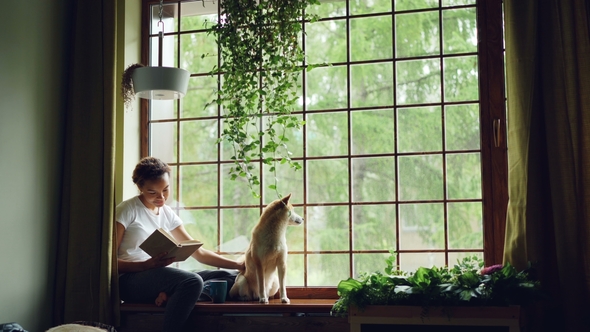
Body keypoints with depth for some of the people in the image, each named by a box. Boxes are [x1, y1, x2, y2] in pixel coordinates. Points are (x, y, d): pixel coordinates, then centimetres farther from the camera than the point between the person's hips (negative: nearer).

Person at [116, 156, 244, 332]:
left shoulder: (167, 213, 14)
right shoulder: (127, 210, -4)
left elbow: (199, 252, 17)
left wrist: (237, 265, 7)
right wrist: (146, 265, -24)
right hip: (131, 279, -7)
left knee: (231, 277, -10)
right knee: (192, 281, -35)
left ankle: (170, 294, -25)